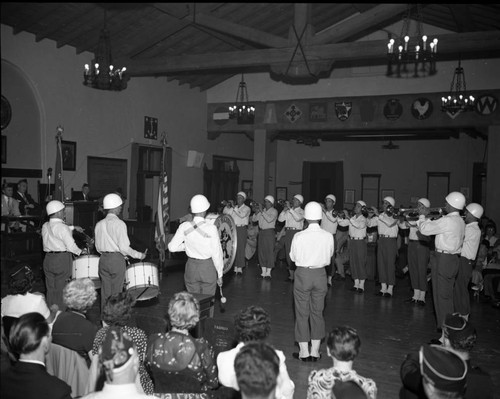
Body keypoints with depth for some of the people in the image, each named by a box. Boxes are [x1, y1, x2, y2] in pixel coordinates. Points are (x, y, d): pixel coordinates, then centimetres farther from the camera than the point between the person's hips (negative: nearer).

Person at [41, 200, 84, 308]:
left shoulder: (45, 226, 7)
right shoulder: (62, 227, -15)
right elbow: (71, 246, -15)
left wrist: (73, 227, 27)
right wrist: (80, 252, 2)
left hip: (48, 259, 7)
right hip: (62, 260, -7)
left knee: (50, 290, 13)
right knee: (61, 290, 1)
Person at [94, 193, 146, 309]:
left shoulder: (99, 224, 8)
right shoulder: (119, 224, -12)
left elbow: (98, 247, 11)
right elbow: (124, 247, -16)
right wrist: (139, 255, -4)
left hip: (103, 260, 6)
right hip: (117, 260, -6)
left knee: (105, 292, 12)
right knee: (116, 293, 2)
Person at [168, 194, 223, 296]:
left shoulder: (184, 227, -9)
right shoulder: (211, 229, -17)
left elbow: (172, 247, -5)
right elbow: (217, 254, -12)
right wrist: (220, 275, -1)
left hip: (191, 266, 3)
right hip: (208, 267, -3)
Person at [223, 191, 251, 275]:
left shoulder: (246, 208, 2)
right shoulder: (234, 208, 17)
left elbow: (242, 215, -17)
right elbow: (225, 212, 12)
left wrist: (234, 207, -20)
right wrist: (227, 206, -5)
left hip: (242, 229, -4)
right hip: (233, 229, 4)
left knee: (240, 248, -7)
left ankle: (240, 267, -3)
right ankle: (235, 267, 9)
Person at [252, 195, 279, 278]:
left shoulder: (274, 211, 0)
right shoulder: (262, 210, 16)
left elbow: (269, 219, -18)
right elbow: (253, 219, 12)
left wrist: (262, 212, -17)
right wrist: (256, 212, -5)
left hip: (270, 232, -6)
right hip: (261, 232, 6)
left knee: (270, 251, -7)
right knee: (261, 251, 4)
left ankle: (268, 272, -4)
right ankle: (263, 271, 10)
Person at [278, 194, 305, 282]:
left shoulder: (301, 211, 2)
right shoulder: (288, 211, 16)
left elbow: (298, 218, -19)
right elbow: (280, 219, 8)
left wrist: (290, 208, -20)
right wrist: (284, 210, -4)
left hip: (296, 232, -5)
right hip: (288, 232, 5)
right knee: (288, 254, 6)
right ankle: (291, 275, 13)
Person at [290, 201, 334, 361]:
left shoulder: (299, 236, -16)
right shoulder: (328, 236, -11)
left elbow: (293, 257, -4)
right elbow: (330, 255, 4)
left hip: (303, 274, -2)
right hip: (320, 274, 2)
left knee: (302, 313, 10)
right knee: (317, 313, 14)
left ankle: (304, 352, 17)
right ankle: (315, 351, 21)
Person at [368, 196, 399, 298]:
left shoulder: (394, 216, -4)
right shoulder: (380, 216, 11)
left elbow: (390, 223, -24)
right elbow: (369, 224, 8)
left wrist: (378, 214, -24)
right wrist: (372, 215, -9)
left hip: (391, 241, -5)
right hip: (381, 240, 5)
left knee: (390, 264, -3)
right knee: (381, 263, 6)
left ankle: (390, 289, 3)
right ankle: (383, 287, 15)